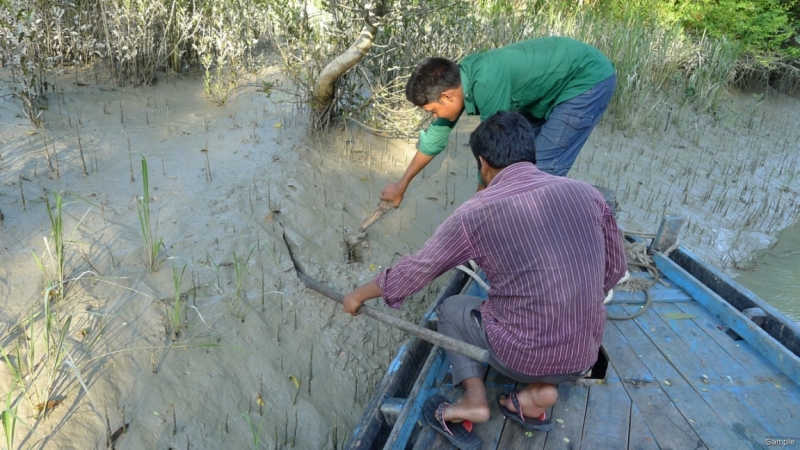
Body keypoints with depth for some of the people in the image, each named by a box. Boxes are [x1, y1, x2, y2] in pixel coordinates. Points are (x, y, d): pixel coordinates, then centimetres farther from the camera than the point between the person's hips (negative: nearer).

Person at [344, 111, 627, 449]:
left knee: (451, 308, 23)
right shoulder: (586, 194, -3)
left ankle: (475, 398, 9)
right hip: (586, 354, 4)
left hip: (522, 356, -4)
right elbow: (614, 269, 9)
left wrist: (359, 295, 16)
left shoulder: (475, 213, -13)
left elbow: (414, 270, -2)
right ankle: (541, 388, 13)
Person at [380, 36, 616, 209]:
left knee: (542, 169, -13)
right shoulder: (459, 78, -5)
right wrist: (402, 183, 16)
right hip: (555, 83, 9)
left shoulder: (486, 83, -33)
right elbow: (438, 133, 7)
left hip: (589, 80, -9)